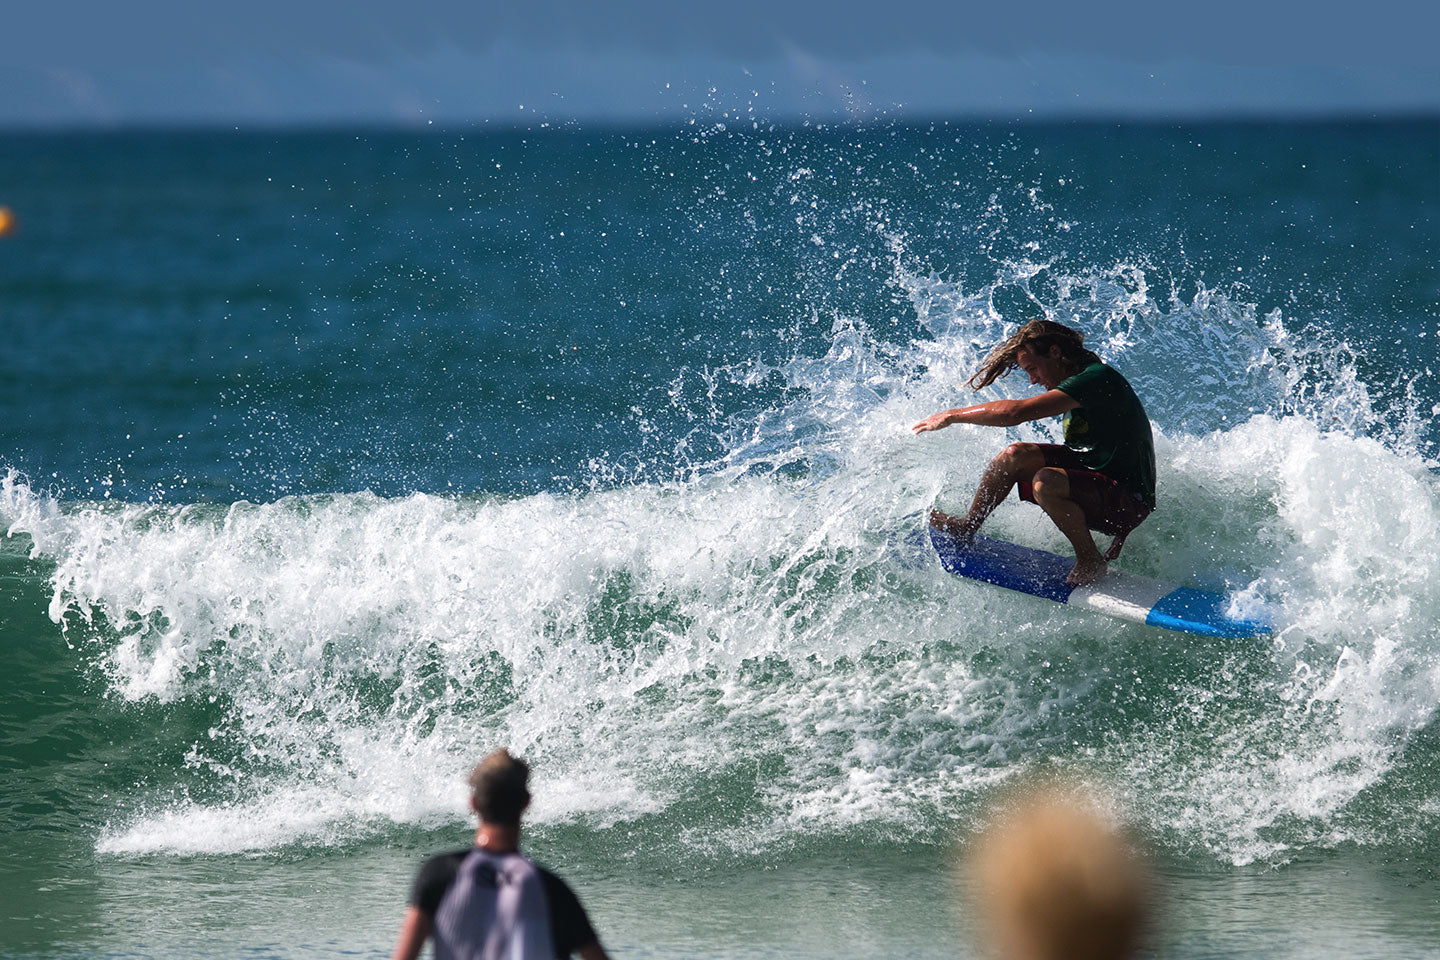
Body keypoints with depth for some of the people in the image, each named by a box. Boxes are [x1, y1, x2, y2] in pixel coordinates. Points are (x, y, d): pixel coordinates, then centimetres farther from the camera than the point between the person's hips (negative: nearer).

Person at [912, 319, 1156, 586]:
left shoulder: (1097, 379, -21)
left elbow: (1015, 413, -27)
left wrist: (953, 415, -16)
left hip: (1130, 501, -9)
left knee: (1046, 481, -32)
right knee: (1016, 455, 0)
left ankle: (1091, 562, -13)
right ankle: (968, 526, 19)